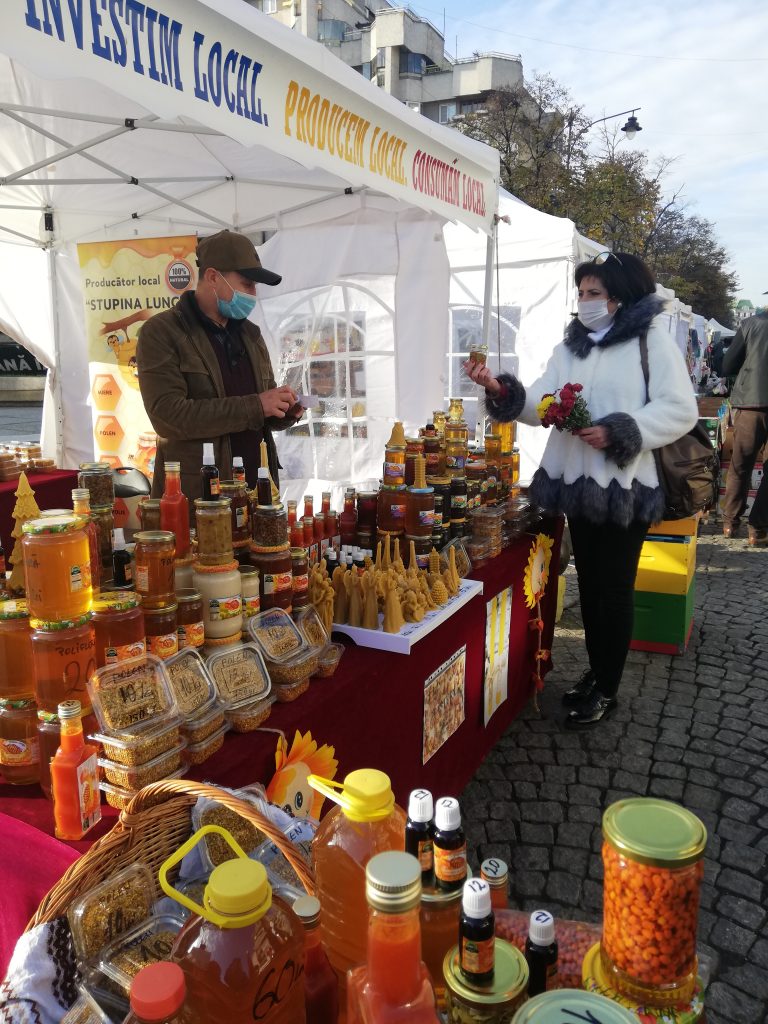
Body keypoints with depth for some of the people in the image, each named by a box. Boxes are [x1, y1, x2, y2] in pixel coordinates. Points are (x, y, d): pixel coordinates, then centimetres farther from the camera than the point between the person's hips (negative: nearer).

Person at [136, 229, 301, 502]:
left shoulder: (249, 333, 14)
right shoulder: (160, 333, -5)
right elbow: (169, 415, -18)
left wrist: (283, 412, -2)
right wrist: (254, 407, -20)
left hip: (255, 489, 6)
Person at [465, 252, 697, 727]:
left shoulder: (654, 341, -5)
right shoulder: (570, 347, 11)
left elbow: (680, 410, -12)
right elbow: (540, 403, 2)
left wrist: (617, 433, -21)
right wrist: (500, 389, -16)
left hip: (625, 488, -5)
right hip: (579, 483, 6)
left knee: (614, 587, 5)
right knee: (589, 583, 16)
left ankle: (607, 689, 21)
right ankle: (596, 672, 33)